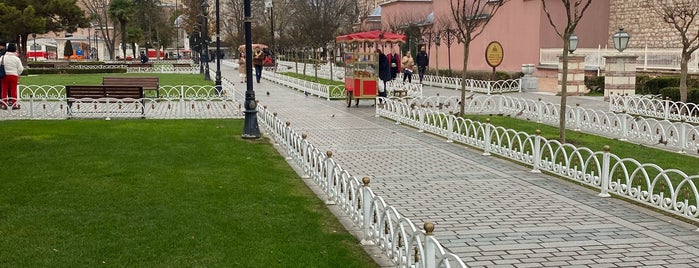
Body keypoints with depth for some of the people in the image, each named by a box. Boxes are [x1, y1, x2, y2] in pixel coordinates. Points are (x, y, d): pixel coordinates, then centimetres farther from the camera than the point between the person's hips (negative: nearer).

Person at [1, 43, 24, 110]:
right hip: (14, 75, -1)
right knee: (13, 90, 3)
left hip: (5, 76, 1)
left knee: (4, 90, 7)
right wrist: (17, 74, 15)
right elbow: (20, 69, -3)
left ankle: (4, 104, 8)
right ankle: (14, 104, 3)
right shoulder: (16, 58, -5)